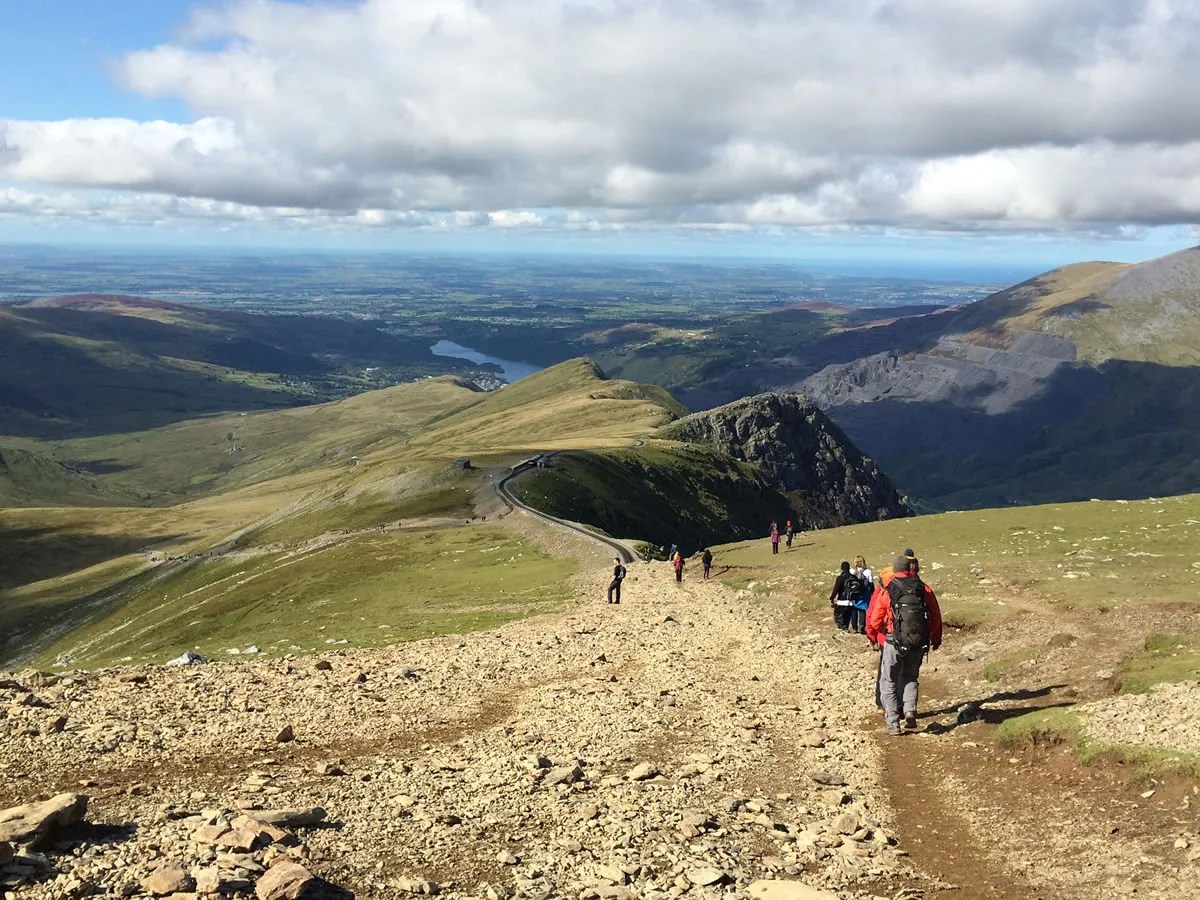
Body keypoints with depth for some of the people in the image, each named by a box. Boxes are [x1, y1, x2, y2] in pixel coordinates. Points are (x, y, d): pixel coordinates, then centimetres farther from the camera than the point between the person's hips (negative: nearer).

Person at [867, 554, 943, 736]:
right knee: (910, 677, 24)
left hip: (894, 643, -3)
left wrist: (872, 636, 20)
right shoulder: (924, 589, 0)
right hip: (919, 644, 3)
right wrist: (935, 639, 18)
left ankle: (892, 722, 5)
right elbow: (936, 617, 5)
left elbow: (874, 619, 1)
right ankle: (910, 710, 3)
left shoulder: (885, 591, -6)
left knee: (889, 681, 10)